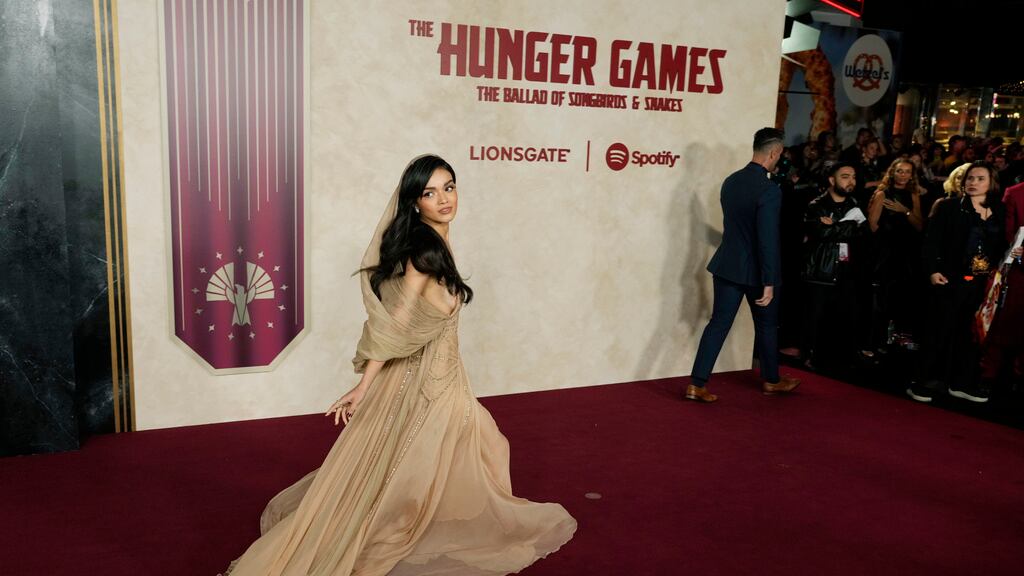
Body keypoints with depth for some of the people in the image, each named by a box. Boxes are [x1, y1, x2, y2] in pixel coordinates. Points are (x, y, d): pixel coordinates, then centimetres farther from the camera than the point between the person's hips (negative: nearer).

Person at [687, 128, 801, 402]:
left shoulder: (730, 181, 3)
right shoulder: (769, 189, -20)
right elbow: (768, 240, -22)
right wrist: (769, 283, -18)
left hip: (727, 264, 5)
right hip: (755, 270, -5)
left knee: (719, 323, 6)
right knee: (767, 326, 15)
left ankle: (697, 384, 2)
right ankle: (771, 380, 33)